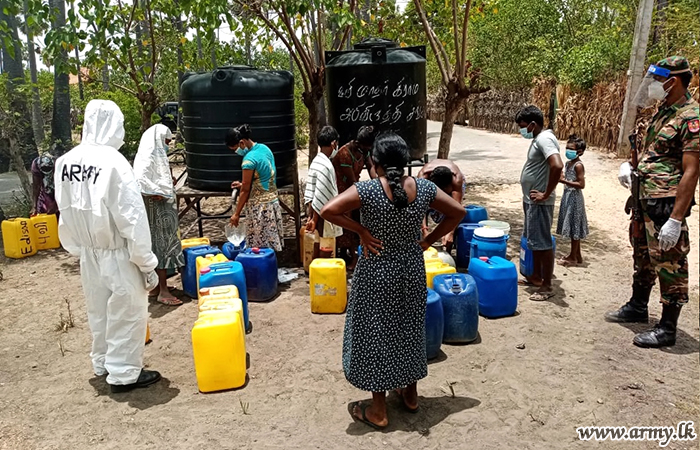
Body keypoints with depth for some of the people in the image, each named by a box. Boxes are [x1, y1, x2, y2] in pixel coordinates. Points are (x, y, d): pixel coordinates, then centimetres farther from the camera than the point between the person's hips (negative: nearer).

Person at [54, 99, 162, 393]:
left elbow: (66, 213, 6)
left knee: (98, 311, 21)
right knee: (127, 313, 8)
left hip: (88, 253, 7)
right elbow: (133, 219, -21)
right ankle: (124, 374, 18)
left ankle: (103, 363, 39)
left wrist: (78, 249, 18)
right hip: (117, 255, -7)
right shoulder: (113, 162, -22)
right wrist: (146, 263, -14)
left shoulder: (65, 162, -2)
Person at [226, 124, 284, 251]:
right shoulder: (264, 148, 6)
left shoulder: (249, 160, -19)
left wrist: (236, 214, -5)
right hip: (273, 201, 9)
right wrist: (244, 184, 17)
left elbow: (245, 191, -14)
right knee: (270, 247, 13)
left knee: (259, 248, 1)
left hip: (259, 207, -9)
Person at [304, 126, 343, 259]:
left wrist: (311, 216, 10)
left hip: (318, 215, 9)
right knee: (325, 253, 1)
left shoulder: (315, 162, 6)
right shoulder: (326, 165, -22)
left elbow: (310, 191, 8)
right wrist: (314, 220, -16)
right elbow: (320, 197, -23)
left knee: (318, 250, 17)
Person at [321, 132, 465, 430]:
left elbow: (328, 210, -26)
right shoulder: (424, 188, -6)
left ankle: (378, 410, 19)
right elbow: (458, 213, 3)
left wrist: (361, 231, -16)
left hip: (377, 274, -4)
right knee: (410, 331, 20)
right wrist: (428, 241, 3)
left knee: (375, 335, 8)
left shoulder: (367, 190, -18)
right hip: (412, 270, 4)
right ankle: (410, 395, 36)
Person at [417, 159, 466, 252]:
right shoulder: (423, 176, -42)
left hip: (453, 183, -1)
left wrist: (450, 233, -58)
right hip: (429, 184, 1)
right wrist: (425, 231, -56)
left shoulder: (456, 178, -43)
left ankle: (448, 251, -7)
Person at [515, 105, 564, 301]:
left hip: (539, 203, -10)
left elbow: (557, 166, -34)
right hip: (531, 200, 11)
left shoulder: (544, 138, -19)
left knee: (543, 243, -2)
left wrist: (546, 194, -25)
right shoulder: (538, 138, 12)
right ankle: (536, 277, 32)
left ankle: (547, 286, 7)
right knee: (534, 241, 19)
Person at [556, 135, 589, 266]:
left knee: (574, 228, 0)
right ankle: (577, 256, 25)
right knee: (573, 228, 15)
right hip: (567, 196, 9)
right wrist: (560, 177, 1)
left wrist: (563, 181, -25)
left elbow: (581, 184, -21)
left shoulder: (578, 165, -16)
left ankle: (573, 257, 9)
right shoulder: (568, 163, 10)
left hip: (574, 198, -9)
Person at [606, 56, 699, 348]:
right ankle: (637, 307, 39)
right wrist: (630, 165, 3)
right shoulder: (663, 111, 12)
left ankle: (667, 329, 12)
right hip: (645, 200, 10)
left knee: (669, 264, 1)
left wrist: (676, 219, -24)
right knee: (643, 256, 21)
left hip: (666, 204, -10)